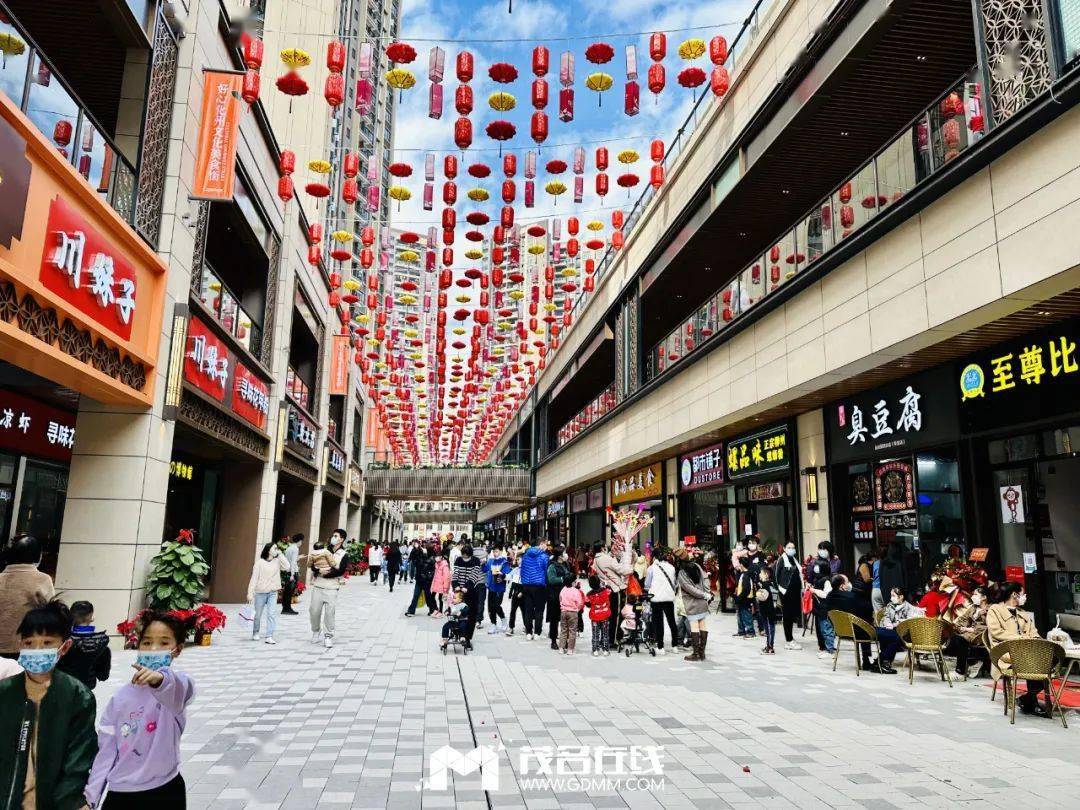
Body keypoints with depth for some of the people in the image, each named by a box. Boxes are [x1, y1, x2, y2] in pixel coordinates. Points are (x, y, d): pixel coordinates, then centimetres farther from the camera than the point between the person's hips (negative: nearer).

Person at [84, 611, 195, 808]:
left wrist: (161, 679, -58)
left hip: (164, 792, -3)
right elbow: (106, 751, 6)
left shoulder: (176, 683, -13)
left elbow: (180, 689, -38)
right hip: (120, 793, 4)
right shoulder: (120, 698, 2)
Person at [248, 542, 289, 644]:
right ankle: (255, 633, 34)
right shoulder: (260, 562, -5)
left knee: (272, 614, -9)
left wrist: (280, 554, -7)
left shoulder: (277, 561, 5)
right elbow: (254, 578, -7)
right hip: (260, 592, -2)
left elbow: (287, 567, -11)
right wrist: (250, 593, -12)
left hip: (273, 592, 2)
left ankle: (269, 636, -9)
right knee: (258, 614, 11)